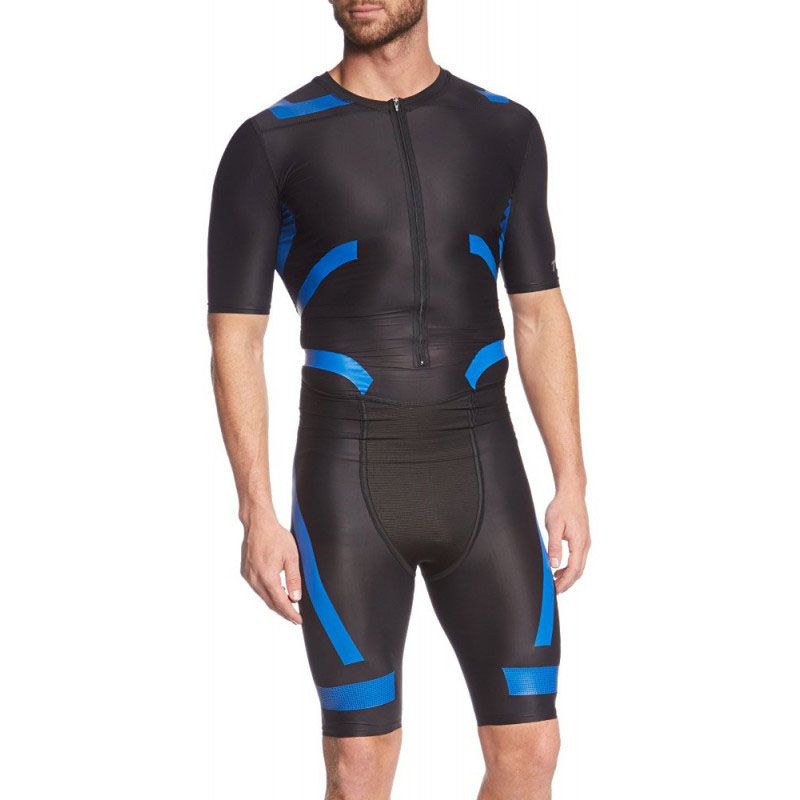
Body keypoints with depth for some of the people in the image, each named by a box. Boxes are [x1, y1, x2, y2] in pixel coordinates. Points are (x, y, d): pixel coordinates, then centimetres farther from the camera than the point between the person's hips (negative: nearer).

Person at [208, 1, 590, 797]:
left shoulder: (504, 130, 8)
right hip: (348, 489, -3)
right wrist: (257, 518, -10)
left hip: (479, 479, 3)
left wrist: (572, 485, 4)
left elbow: (541, 317, 11)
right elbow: (234, 343, -3)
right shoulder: (267, 145, -2)